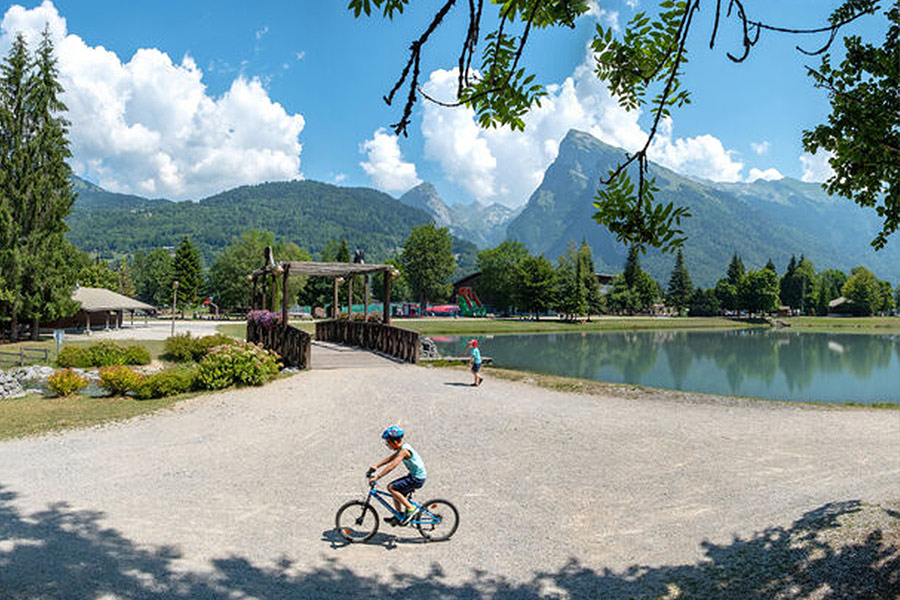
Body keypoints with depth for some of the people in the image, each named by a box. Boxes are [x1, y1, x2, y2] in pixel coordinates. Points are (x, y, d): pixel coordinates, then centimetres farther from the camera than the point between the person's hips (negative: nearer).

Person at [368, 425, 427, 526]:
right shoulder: (403, 447, 7)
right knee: (395, 491, 14)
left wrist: (377, 477, -31)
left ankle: (410, 508, -7)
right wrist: (376, 466, 13)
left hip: (417, 478, -10)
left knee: (391, 487, -13)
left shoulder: (404, 450, -22)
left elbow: (392, 466, -30)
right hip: (414, 476, 10)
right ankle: (400, 516, 25)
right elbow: (390, 458, 18)